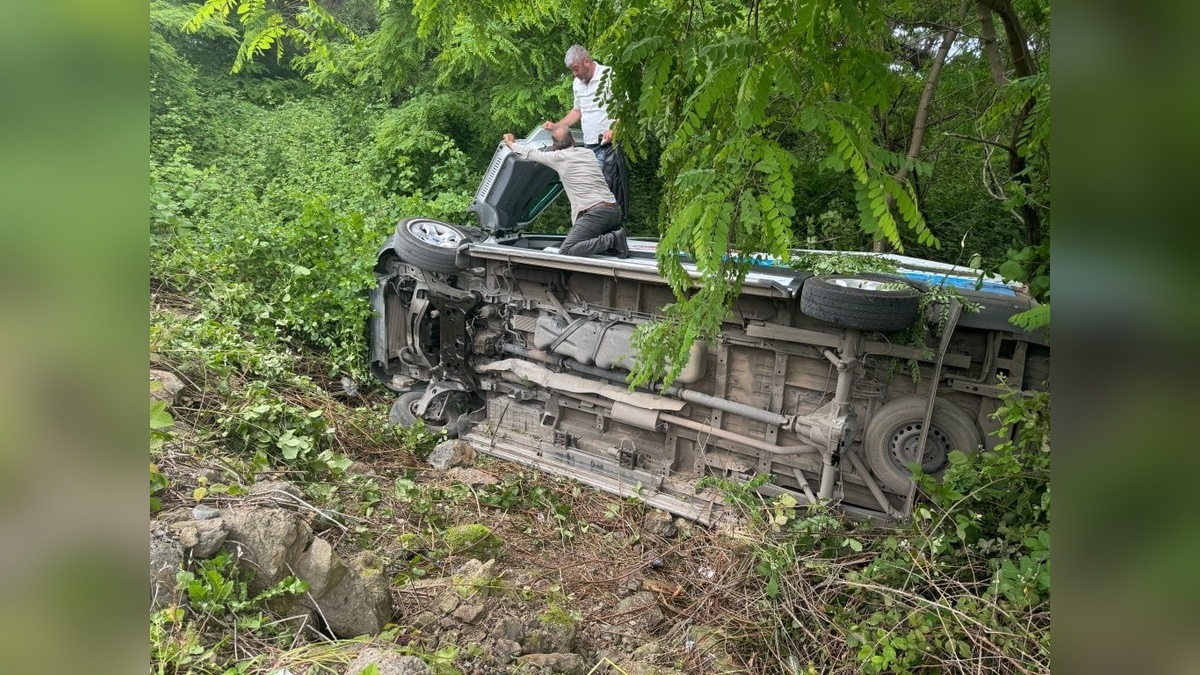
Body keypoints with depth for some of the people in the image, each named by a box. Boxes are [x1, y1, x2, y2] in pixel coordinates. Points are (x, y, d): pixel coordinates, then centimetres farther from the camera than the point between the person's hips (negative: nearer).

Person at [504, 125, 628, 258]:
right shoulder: (589, 153, 21)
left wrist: (511, 144, 36)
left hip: (595, 212, -8)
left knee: (565, 251, -9)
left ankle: (612, 240, -19)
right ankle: (614, 241, -2)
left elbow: (530, 153, 17)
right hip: (615, 210, 8)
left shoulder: (558, 157, 2)